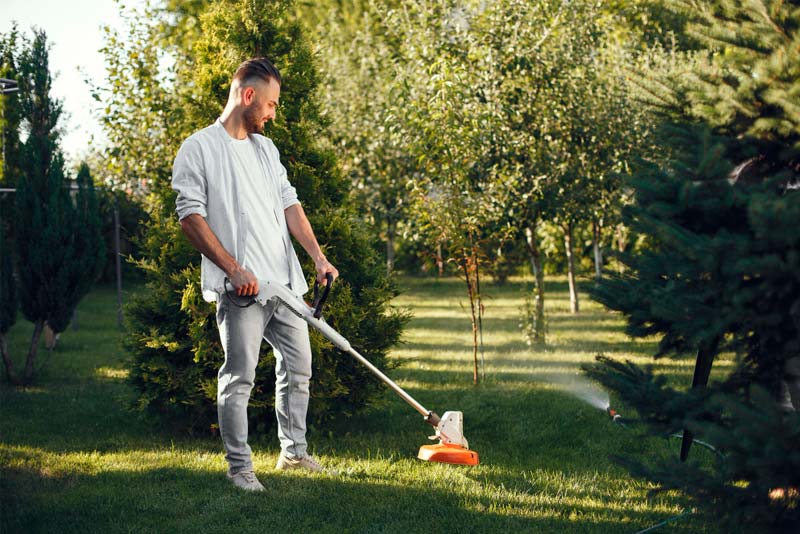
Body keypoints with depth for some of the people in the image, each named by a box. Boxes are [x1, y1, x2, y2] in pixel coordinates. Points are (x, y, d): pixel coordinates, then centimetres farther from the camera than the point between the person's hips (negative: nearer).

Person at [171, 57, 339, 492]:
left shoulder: (266, 148, 18)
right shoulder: (199, 149, -5)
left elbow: (289, 205, 18)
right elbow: (191, 217, -11)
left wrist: (318, 256, 5)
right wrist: (234, 269, -17)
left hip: (285, 280, 8)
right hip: (239, 288, -7)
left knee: (298, 366, 12)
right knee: (239, 377, -5)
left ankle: (293, 451, 25)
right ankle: (239, 466, 3)